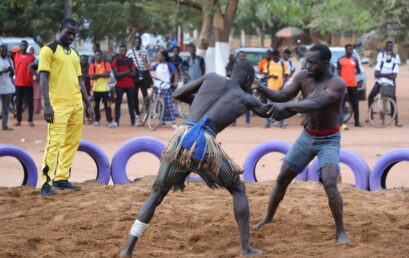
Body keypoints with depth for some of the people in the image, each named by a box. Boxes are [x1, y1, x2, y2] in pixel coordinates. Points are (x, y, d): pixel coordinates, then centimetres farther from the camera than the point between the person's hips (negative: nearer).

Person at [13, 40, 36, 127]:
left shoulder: (31, 57, 5)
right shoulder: (16, 55, 6)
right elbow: (13, 66, 8)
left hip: (28, 83, -1)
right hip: (18, 83, 1)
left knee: (30, 102, 0)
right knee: (19, 102, 7)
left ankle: (30, 120, 4)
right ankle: (18, 120, 15)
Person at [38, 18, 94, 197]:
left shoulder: (74, 54, 19)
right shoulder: (49, 50, -3)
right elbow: (43, 78, -10)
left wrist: (88, 105, 18)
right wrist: (47, 105, -18)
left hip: (76, 104, 8)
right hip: (58, 105, -8)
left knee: (72, 142, 7)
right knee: (55, 142, -12)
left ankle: (61, 178, 14)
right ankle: (46, 183, -11)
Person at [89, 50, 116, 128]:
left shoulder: (106, 64, 3)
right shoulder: (92, 65, 4)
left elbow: (108, 74, -12)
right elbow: (91, 76, -8)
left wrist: (97, 75, -12)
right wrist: (102, 75, -14)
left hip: (105, 88, -2)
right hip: (96, 88, 2)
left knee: (107, 105, -7)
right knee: (96, 105, 9)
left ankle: (110, 121, -9)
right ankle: (97, 120, 22)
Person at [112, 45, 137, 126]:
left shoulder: (130, 61, 10)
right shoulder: (116, 61, 1)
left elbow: (133, 73, -1)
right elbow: (116, 74, -9)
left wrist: (122, 74, -11)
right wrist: (126, 72, -12)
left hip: (130, 85, 3)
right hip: (120, 85, -3)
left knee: (131, 103, 4)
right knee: (118, 102, -2)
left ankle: (133, 121, 7)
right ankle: (116, 121, 1)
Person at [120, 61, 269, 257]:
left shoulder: (212, 78, 23)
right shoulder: (246, 99, 20)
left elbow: (178, 94, 31)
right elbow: (269, 112, 40)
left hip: (180, 137, 2)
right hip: (206, 144, -2)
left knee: (157, 193, 17)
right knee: (238, 189, 20)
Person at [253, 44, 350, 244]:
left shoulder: (337, 84, -26)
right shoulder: (303, 77, -7)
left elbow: (316, 104, -41)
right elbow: (282, 96, -6)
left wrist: (286, 106, -53)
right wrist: (259, 88, -22)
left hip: (329, 141, -6)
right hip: (307, 137, 6)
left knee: (329, 183, -24)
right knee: (282, 178, 10)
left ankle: (340, 232, -15)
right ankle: (268, 218, 30)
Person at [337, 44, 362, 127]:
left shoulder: (354, 60, 11)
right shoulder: (340, 60, 2)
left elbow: (359, 71, 13)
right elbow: (338, 73, 1)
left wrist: (357, 63, -4)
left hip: (353, 84, 3)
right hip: (344, 85, -3)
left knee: (355, 104, 4)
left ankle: (357, 122, 10)